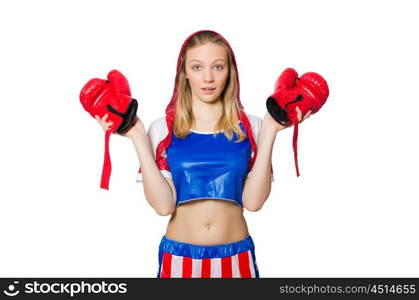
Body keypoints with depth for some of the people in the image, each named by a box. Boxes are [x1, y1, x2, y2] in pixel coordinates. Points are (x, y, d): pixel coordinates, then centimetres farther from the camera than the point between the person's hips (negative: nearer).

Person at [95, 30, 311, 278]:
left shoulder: (250, 127, -2)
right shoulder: (163, 129, -4)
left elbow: (253, 201, -11)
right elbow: (163, 205, -12)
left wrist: (269, 131, -13)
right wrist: (138, 137, -15)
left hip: (236, 256, 1)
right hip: (179, 255, 0)